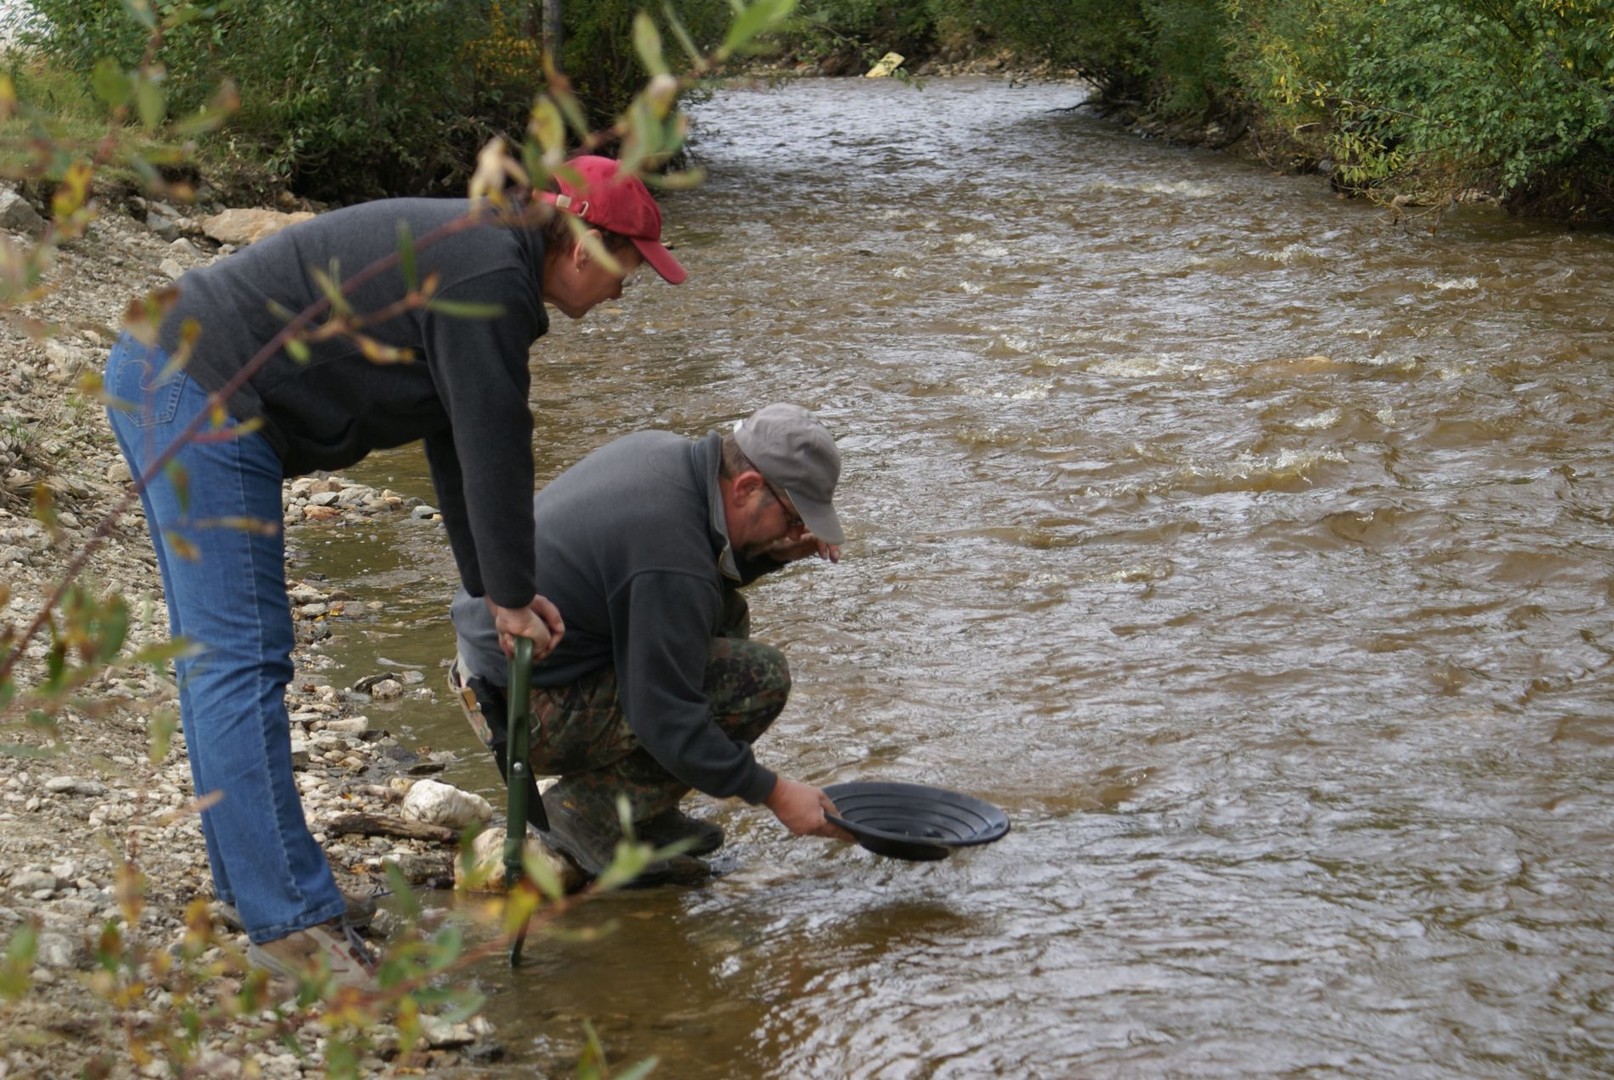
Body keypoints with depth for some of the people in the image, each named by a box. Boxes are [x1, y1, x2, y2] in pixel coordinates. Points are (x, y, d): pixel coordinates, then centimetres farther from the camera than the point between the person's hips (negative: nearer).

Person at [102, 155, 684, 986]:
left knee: (216, 651, 16)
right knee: (245, 660, -10)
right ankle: (288, 919, -8)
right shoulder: (490, 276, -14)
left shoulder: (478, 250, 18)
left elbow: (456, 440, 22)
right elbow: (494, 449, -13)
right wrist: (510, 595, -3)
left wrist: (493, 587, 22)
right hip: (203, 403, -12)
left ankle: (249, 876, 27)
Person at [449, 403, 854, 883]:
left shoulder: (662, 451, 1)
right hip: (532, 717, -10)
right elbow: (666, 720, -23)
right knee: (759, 678, -13)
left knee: (723, 612, 14)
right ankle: (594, 808, -4)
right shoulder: (672, 565, -26)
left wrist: (772, 553, 3)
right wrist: (773, 793, -15)